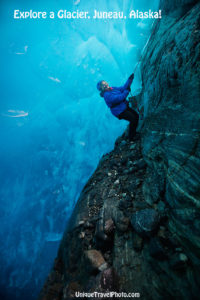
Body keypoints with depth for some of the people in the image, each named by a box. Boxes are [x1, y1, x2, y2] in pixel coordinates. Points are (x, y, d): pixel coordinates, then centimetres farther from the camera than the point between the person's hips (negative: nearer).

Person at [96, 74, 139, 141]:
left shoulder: (112, 88, 6)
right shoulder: (107, 95, -21)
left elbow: (123, 88, 9)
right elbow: (119, 98, -26)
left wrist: (130, 79, 3)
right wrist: (127, 91, -19)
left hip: (124, 107, 9)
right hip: (119, 111, -9)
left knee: (136, 116, 7)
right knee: (133, 119, -16)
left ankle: (133, 132, 25)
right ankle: (131, 137, 2)